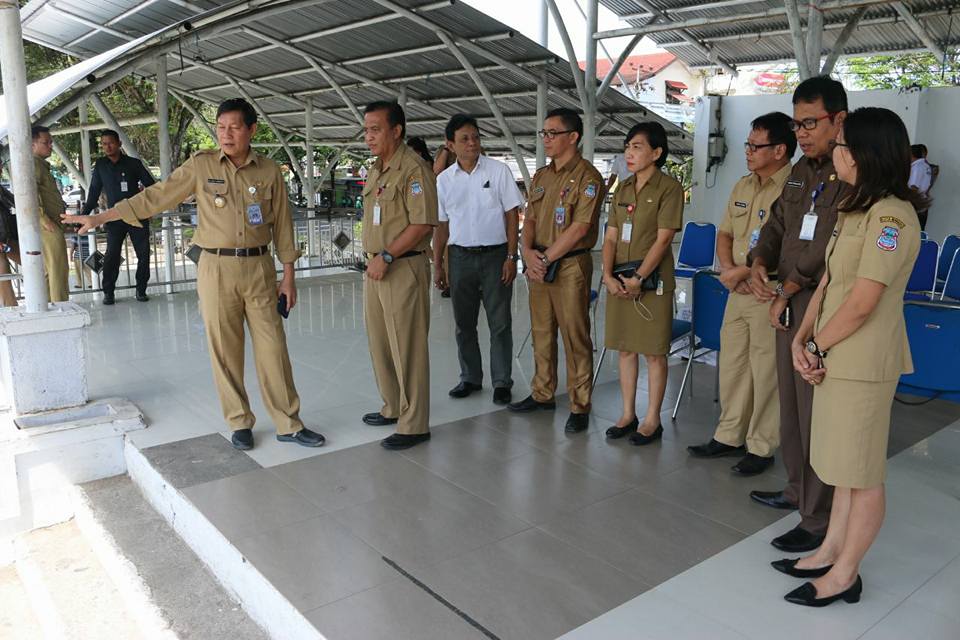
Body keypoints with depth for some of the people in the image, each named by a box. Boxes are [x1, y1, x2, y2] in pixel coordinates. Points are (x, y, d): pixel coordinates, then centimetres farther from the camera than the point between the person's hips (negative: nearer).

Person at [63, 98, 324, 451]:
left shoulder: (269, 171, 3)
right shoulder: (201, 165, 0)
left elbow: (282, 224, 6)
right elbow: (156, 196, 2)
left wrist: (288, 276, 5)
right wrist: (100, 217, 0)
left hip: (259, 267, 0)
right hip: (216, 268, 0)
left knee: (272, 347, 2)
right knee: (224, 350, 5)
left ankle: (289, 424, 12)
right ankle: (240, 423, 20)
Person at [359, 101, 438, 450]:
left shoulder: (414, 168, -12)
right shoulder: (375, 172, 16)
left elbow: (423, 224, -20)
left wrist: (387, 257, -20)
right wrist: (374, 258, 12)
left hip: (404, 268, -9)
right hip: (375, 268, 9)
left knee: (407, 348, -3)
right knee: (379, 343, 16)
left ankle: (414, 425, 6)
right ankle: (393, 407, 32)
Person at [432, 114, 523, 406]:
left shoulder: (499, 171, -2)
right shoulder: (444, 180, 6)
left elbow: (512, 215, -3)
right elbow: (441, 225, 10)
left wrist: (511, 257, -9)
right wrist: (437, 265, 8)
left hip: (495, 254, -3)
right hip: (461, 257, 3)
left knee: (500, 323, 2)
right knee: (464, 324, 11)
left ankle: (502, 382, 12)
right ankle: (470, 378, 26)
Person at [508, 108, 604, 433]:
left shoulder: (587, 177, -9)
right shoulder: (541, 176, 15)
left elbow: (580, 227, -16)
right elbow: (530, 219, 14)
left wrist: (547, 257, -14)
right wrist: (528, 251, -5)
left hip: (570, 266, -7)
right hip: (539, 265, 7)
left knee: (575, 337, -1)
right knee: (541, 332, 14)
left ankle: (580, 406, 8)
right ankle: (542, 394, 27)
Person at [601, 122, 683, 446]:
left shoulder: (669, 187, -6)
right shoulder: (623, 189, 13)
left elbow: (663, 239, -12)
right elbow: (610, 237, 9)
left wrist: (638, 279, -16)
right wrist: (608, 276, -6)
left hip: (652, 281, -6)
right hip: (619, 281, 6)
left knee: (654, 352, 2)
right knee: (625, 348, 11)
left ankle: (652, 420, 13)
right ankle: (628, 415, 23)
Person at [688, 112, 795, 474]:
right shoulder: (743, 187, 12)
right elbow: (724, 234, 17)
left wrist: (743, 271, -17)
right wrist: (728, 270, -1)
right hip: (738, 292, 8)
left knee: (766, 373, 2)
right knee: (732, 365, 15)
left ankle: (761, 447, 16)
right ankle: (729, 436, 29)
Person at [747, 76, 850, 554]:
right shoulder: (801, 172, 15)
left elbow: (831, 248, -20)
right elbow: (776, 225, 18)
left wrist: (787, 290, -12)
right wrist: (758, 263, -2)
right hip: (788, 304, 8)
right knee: (790, 403, 17)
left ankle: (820, 520, 8)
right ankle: (798, 489, 34)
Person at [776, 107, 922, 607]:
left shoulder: (891, 215, -18)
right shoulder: (856, 210, 13)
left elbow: (862, 303, -21)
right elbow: (827, 282, 11)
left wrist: (818, 347, -8)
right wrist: (802, 339, 1)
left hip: (863, 360, -9)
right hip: (836, 355, 9)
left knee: (861, 471, 4)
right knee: (844, 464, 18)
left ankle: (844, 575, 17)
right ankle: (830, 553, 31)